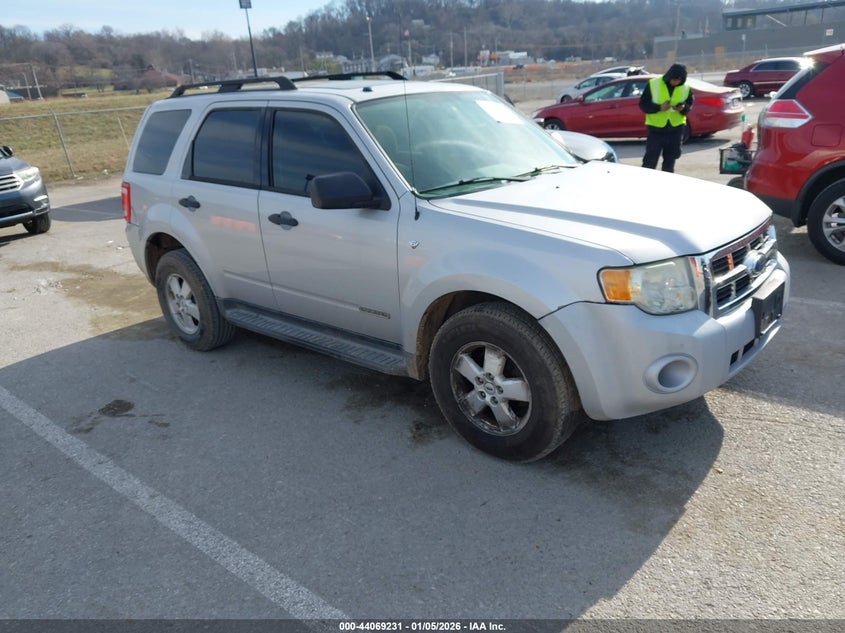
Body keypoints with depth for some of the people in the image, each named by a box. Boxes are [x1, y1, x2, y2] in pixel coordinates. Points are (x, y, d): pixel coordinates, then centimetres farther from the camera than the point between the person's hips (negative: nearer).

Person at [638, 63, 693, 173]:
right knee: (650, 161, -7)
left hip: (676, 129, 3)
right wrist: (659, 107, -22)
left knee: (670, 161, 12)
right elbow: (643, 104, -6)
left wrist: (683, 108, -14)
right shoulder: (653, 84, -7)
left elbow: (689, 105, 11)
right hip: (655, 129, -3)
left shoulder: (686, 88, 1)